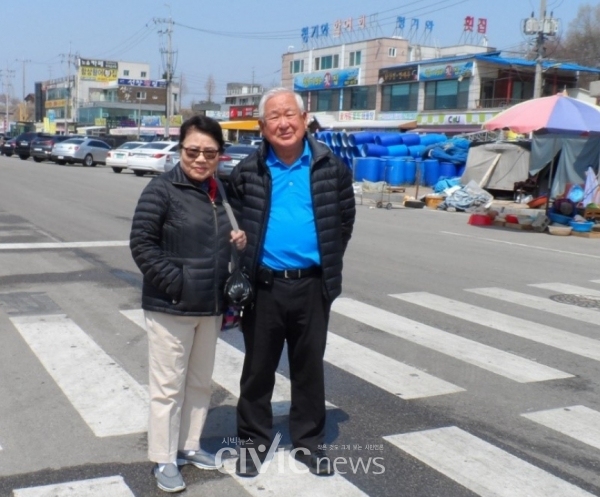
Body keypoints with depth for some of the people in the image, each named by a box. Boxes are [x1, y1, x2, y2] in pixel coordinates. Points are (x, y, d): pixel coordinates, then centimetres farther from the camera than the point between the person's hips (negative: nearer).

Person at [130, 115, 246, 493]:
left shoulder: (218, 191, 9)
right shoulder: (162, 189, -12)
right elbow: (141, 243, -14)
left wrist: (236, 241, 2)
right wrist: (174, 283, -19)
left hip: (211, 307, 7)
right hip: (171, 308, -7)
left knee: (200, 382, 17)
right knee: (168, 386, 3)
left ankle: (189, 445, 34)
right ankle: (164, 459, 17)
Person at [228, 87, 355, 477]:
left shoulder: (331, 167, -2)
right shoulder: (247, 172, -3)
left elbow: (345, 220, 8)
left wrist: (329, 266, 6)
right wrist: (243, 270, 3)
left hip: (312, 285, 1)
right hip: (263, 286, 0)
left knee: (309, 368, 13)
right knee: (258, 367, 11)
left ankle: (309, 441, 28)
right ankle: (253, 440, 27)